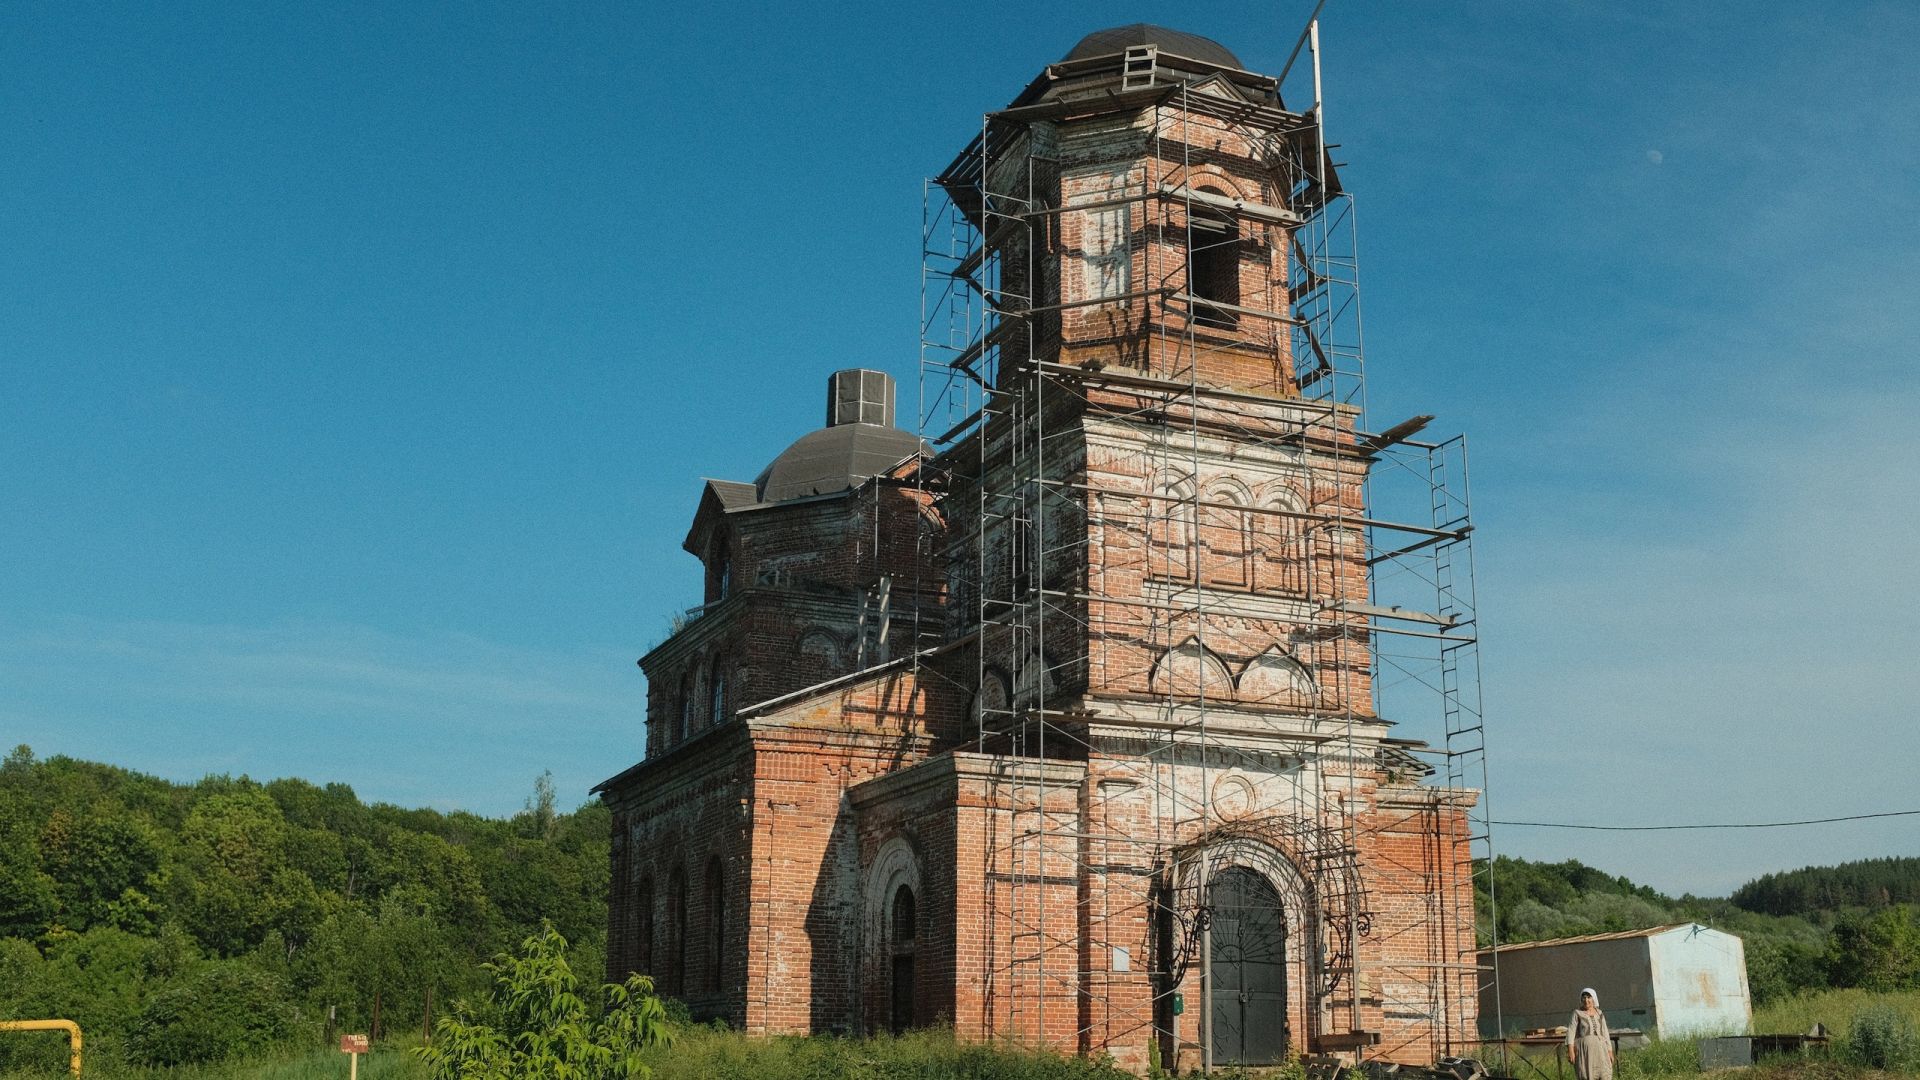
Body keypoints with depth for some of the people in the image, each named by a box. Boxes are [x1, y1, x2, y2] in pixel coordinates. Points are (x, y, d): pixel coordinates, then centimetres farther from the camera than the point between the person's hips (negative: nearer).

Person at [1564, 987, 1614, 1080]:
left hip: (1599, 1048, 3)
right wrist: (1570, 1050, -17)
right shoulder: (1577, 1013, 1)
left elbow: (1605, 1034, 15)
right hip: (1584, 1049, -3)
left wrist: (1610, 1051, 9)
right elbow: (1571, 1031, -7)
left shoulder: (1599, 1014, 12)